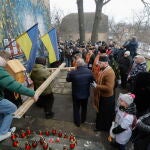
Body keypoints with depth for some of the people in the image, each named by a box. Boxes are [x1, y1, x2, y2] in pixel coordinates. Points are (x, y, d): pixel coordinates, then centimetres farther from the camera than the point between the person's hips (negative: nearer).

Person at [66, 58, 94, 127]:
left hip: (76, 94, -3)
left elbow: (68, 80, -6)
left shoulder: (73, 72, -26)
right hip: (85, 94, 3)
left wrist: (69, 73, 11)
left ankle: (77, 122, 36)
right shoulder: (89, 71, -18)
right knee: (84, 107, 26)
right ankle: (83, 120, 46)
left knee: (76, 108, 20)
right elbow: (92, 80, -2)